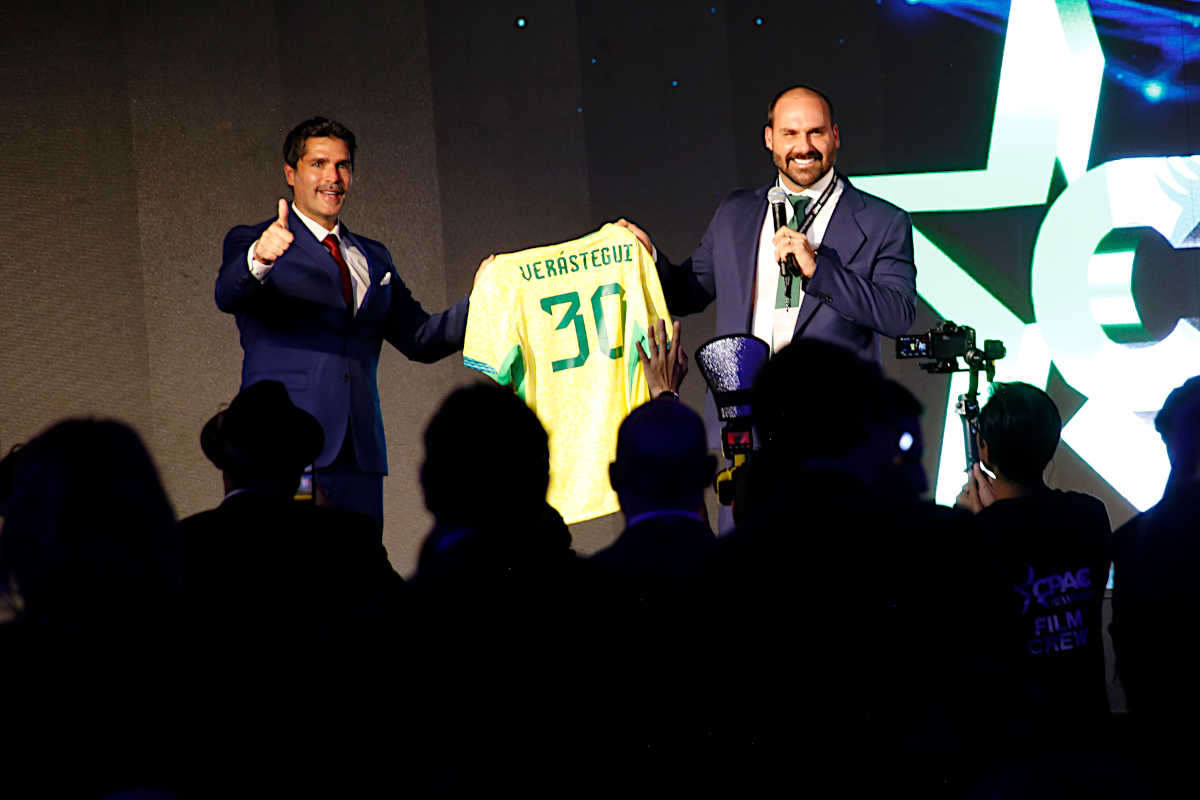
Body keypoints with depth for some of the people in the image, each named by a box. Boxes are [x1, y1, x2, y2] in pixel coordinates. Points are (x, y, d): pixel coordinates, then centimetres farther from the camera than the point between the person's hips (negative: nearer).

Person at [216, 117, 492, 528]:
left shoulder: (373, 259, 23)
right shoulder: (251, 242, 6)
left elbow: (419, 338, 20)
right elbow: (229, 295, -15)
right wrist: (259, 259, -38)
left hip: (357, 453, 5)